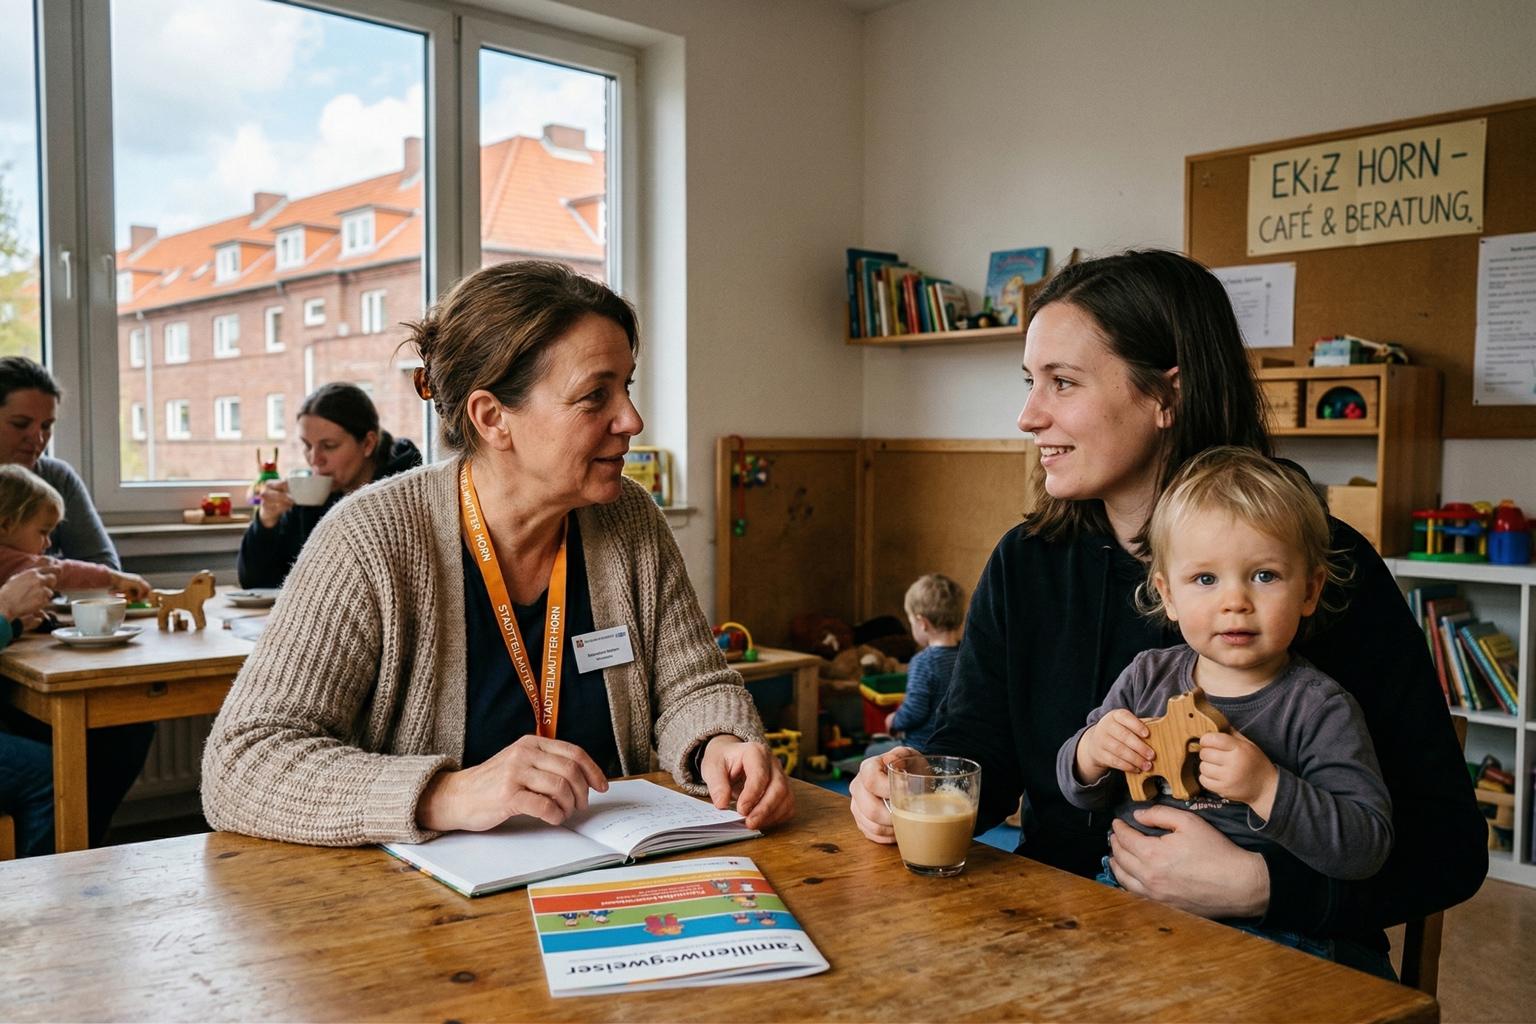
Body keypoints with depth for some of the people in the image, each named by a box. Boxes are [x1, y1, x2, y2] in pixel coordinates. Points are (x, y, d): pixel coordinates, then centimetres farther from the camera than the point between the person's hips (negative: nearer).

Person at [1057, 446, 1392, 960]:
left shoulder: (1322, 709, -6)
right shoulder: (1147, 676, 6)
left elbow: (1366, 848, -12)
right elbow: (1079, 791, 14)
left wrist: (1267, 788, -25)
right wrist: (1092, 751, -9)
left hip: (1264, 926, -4)